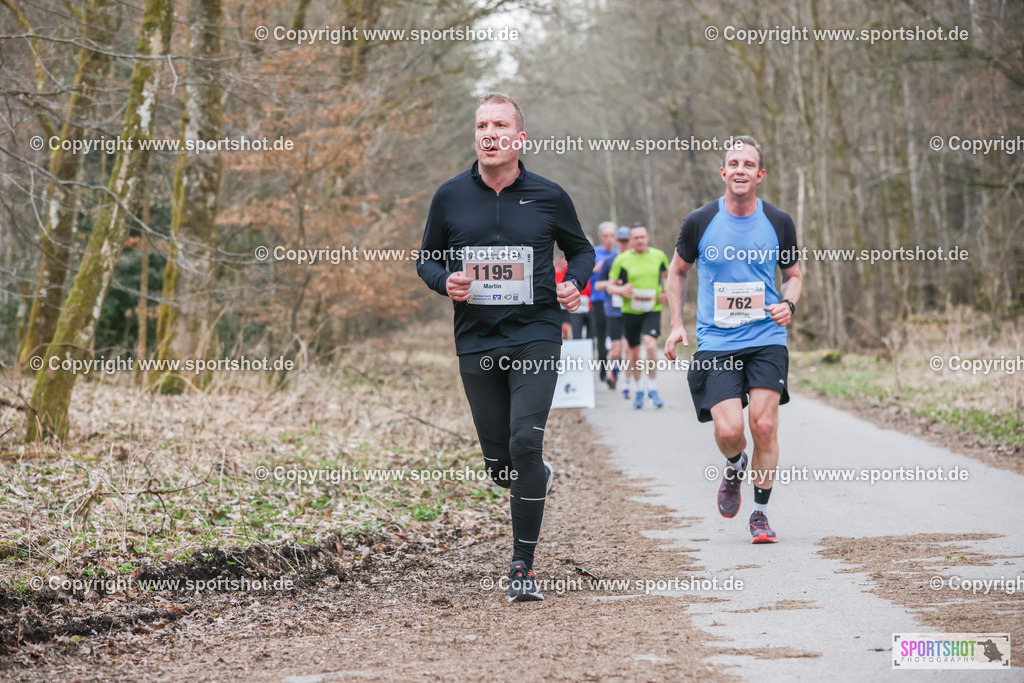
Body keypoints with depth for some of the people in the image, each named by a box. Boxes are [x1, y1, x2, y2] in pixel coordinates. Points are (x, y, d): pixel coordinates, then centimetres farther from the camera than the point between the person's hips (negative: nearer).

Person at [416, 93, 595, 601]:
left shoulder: (548, 197, 1)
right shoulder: (450, 197, 4)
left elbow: (581, 250, 16)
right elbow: (427, 259, 14)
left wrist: (574, 284, -5)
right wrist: (446, 282, -8)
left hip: (536, 335, -2)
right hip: (476, 343, 2)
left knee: (525, 442, -18)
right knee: (499, 465, 5)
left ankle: (523, 566, -8)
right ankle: (540, 478, 43)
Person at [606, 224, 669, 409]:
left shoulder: (658, 256, 4)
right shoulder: (622, 259, -1)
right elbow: (610, 285, 3)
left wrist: (667, 293, 4)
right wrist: (620, 290, -18)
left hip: (652, 310, -1)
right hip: (630, 311, 1)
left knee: (650, 344, -22)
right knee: (634, 353, 7)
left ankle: (652, 388, -11)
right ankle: (638, 390, 27)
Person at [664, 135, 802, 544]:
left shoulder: (778, 223, 3)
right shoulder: (700, 222, 0)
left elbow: (793, 275, 17)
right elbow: (677, 271, 14)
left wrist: (788, 304, -5)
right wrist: (676, 325, 5)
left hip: (767, 340, 1)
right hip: (715, 344, -1)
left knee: (764, 425, -10)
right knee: (728, 431, -13)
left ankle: (760, 513, 7)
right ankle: (734, 468, 25)